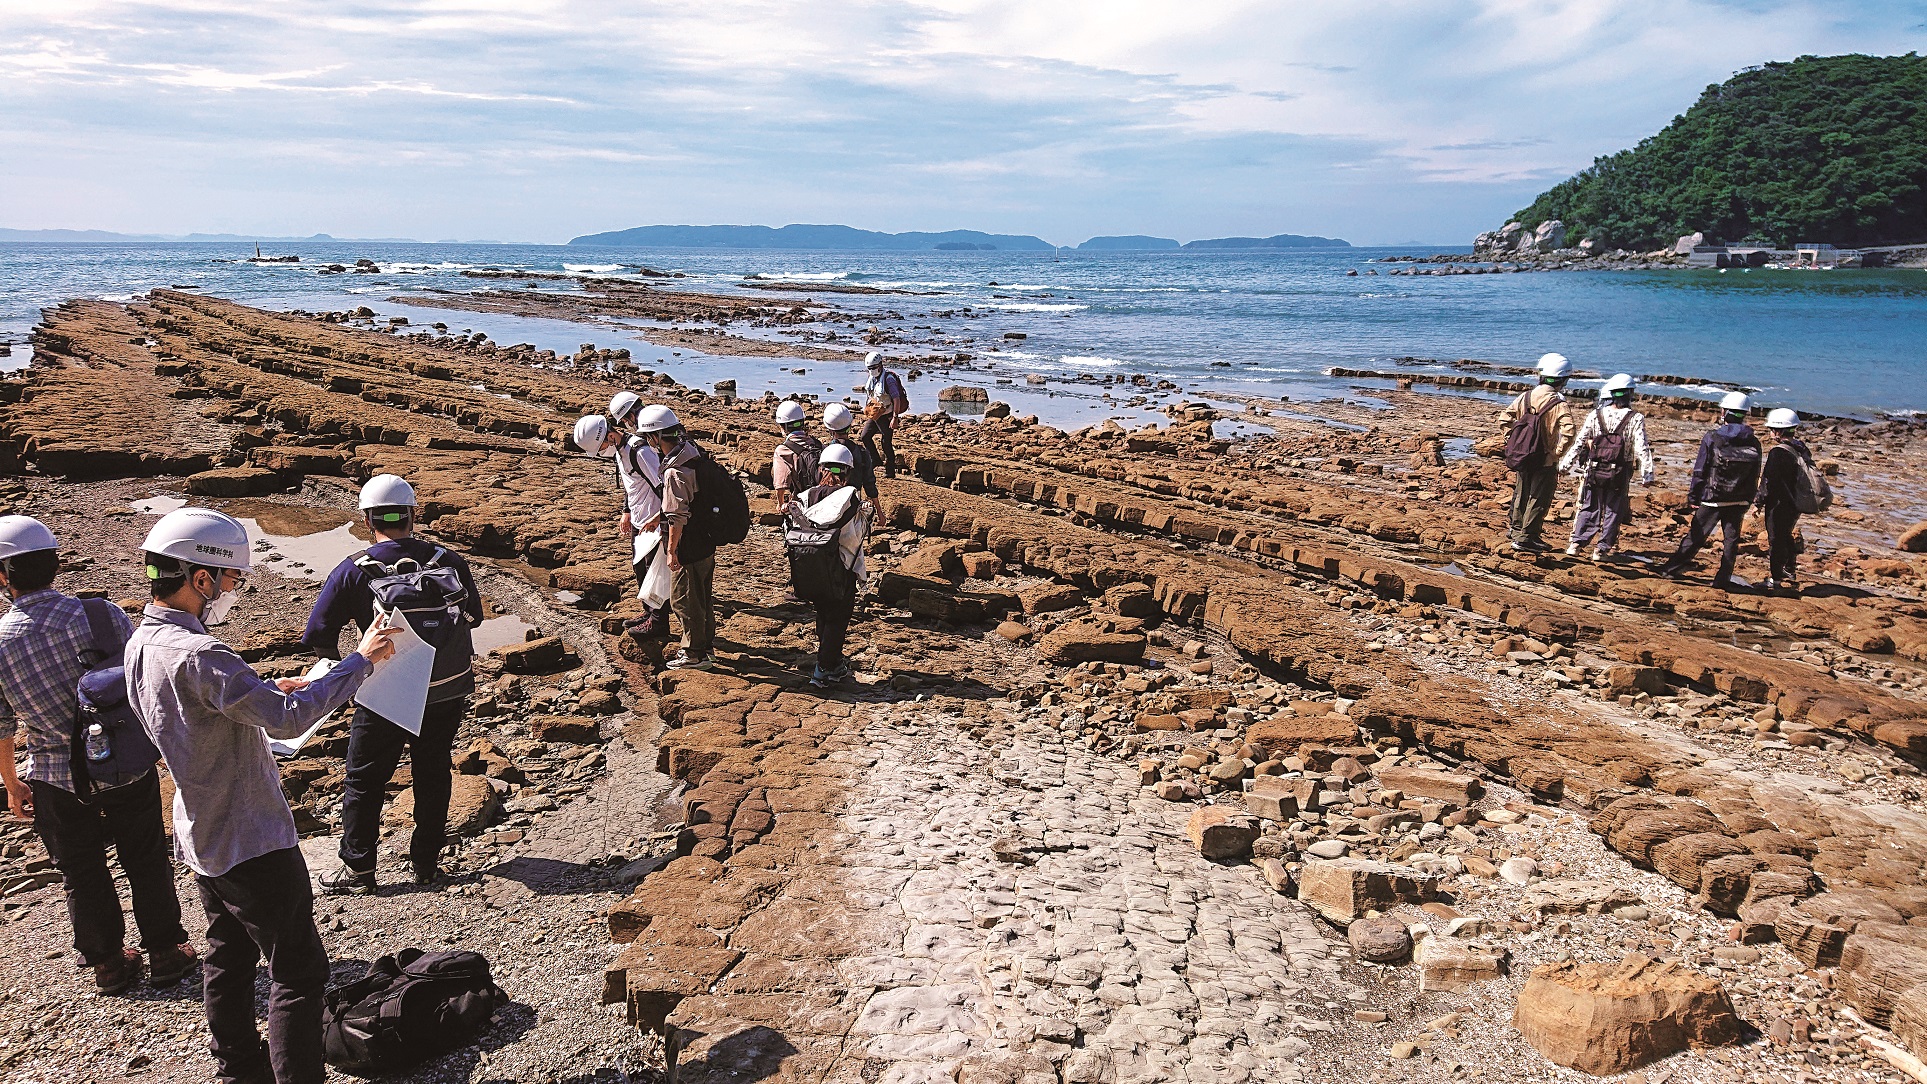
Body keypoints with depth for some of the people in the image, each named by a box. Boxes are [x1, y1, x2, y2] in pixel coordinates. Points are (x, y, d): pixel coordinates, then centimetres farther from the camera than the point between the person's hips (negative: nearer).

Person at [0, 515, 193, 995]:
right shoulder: (101, 613, -16)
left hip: (55, 780, 0)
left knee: (82, 874, 20)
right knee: (146, 862, 18)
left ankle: (109, 963, 34)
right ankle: (165, 953, 29)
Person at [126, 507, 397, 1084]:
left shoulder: (141, 642, 2)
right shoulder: (195, 654, -29)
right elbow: (287, 719, -34)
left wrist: (266, 690, 10)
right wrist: (361, 659, -27)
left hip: (202, 840, 10)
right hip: (253, 843, -10)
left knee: (230, 956, 24)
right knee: (297, 971, 1)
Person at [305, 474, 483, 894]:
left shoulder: (353, 572, -13)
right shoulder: (449, 560, -6)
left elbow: (317, 637, -11)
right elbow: (474, 616, 8)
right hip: (451, 691, 3)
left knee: (364, 780, 16)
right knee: (432, 772, 20)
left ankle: (358, 867, 25)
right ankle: (426, 861, 29)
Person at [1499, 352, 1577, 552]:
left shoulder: (1525, 397, -1)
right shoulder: (1558, 404, -17)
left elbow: (1504, 419, -1)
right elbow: (1568, 432, -28)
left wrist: (1511, 443, 6)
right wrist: (1558, 453, -16)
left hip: (1521, 458, 5)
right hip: (1545, 461, -5)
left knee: (1522, 494, 23)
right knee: (1538, 500, 7)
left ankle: (1516, 527, 38)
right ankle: (1525, 538, 11)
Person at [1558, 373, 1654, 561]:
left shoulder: (1595, 416, -3)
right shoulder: (1635, 419, -7)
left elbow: (1579, 443, -1)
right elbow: (1642, 449, -9)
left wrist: (1565, 465, 6)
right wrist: (1647, 474, -4)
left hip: (1593, 472, 2)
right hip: (1619, 475, -1)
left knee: (1589, 508, 13)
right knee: (1613, 511, 8)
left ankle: (1576, 543, 7)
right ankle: (1601, 549, 8)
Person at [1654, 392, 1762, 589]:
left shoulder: (1712, 439, -10)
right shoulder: (1753, 443, 1)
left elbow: (1700, 471, -7)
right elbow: (1755, 476, 6)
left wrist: (1693, 497, 0)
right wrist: (1748, 500, 15)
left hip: (1713, 498, -3)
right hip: (1739, 501, 3)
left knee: (1696, 535, 5)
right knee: (1731, 538, 9)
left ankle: (1672, 567, 12)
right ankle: (1723, 579, 11)